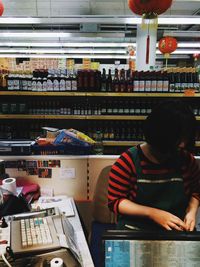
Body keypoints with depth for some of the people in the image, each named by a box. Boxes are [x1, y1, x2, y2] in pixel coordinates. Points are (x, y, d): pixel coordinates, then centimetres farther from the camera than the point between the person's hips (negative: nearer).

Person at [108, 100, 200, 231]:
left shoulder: (187, 160, 0)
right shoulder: (130, 160, -13)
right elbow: (114, 201, -9)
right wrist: (152, 213, -18)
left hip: (178, 232, 4)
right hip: (135, 230, -3)